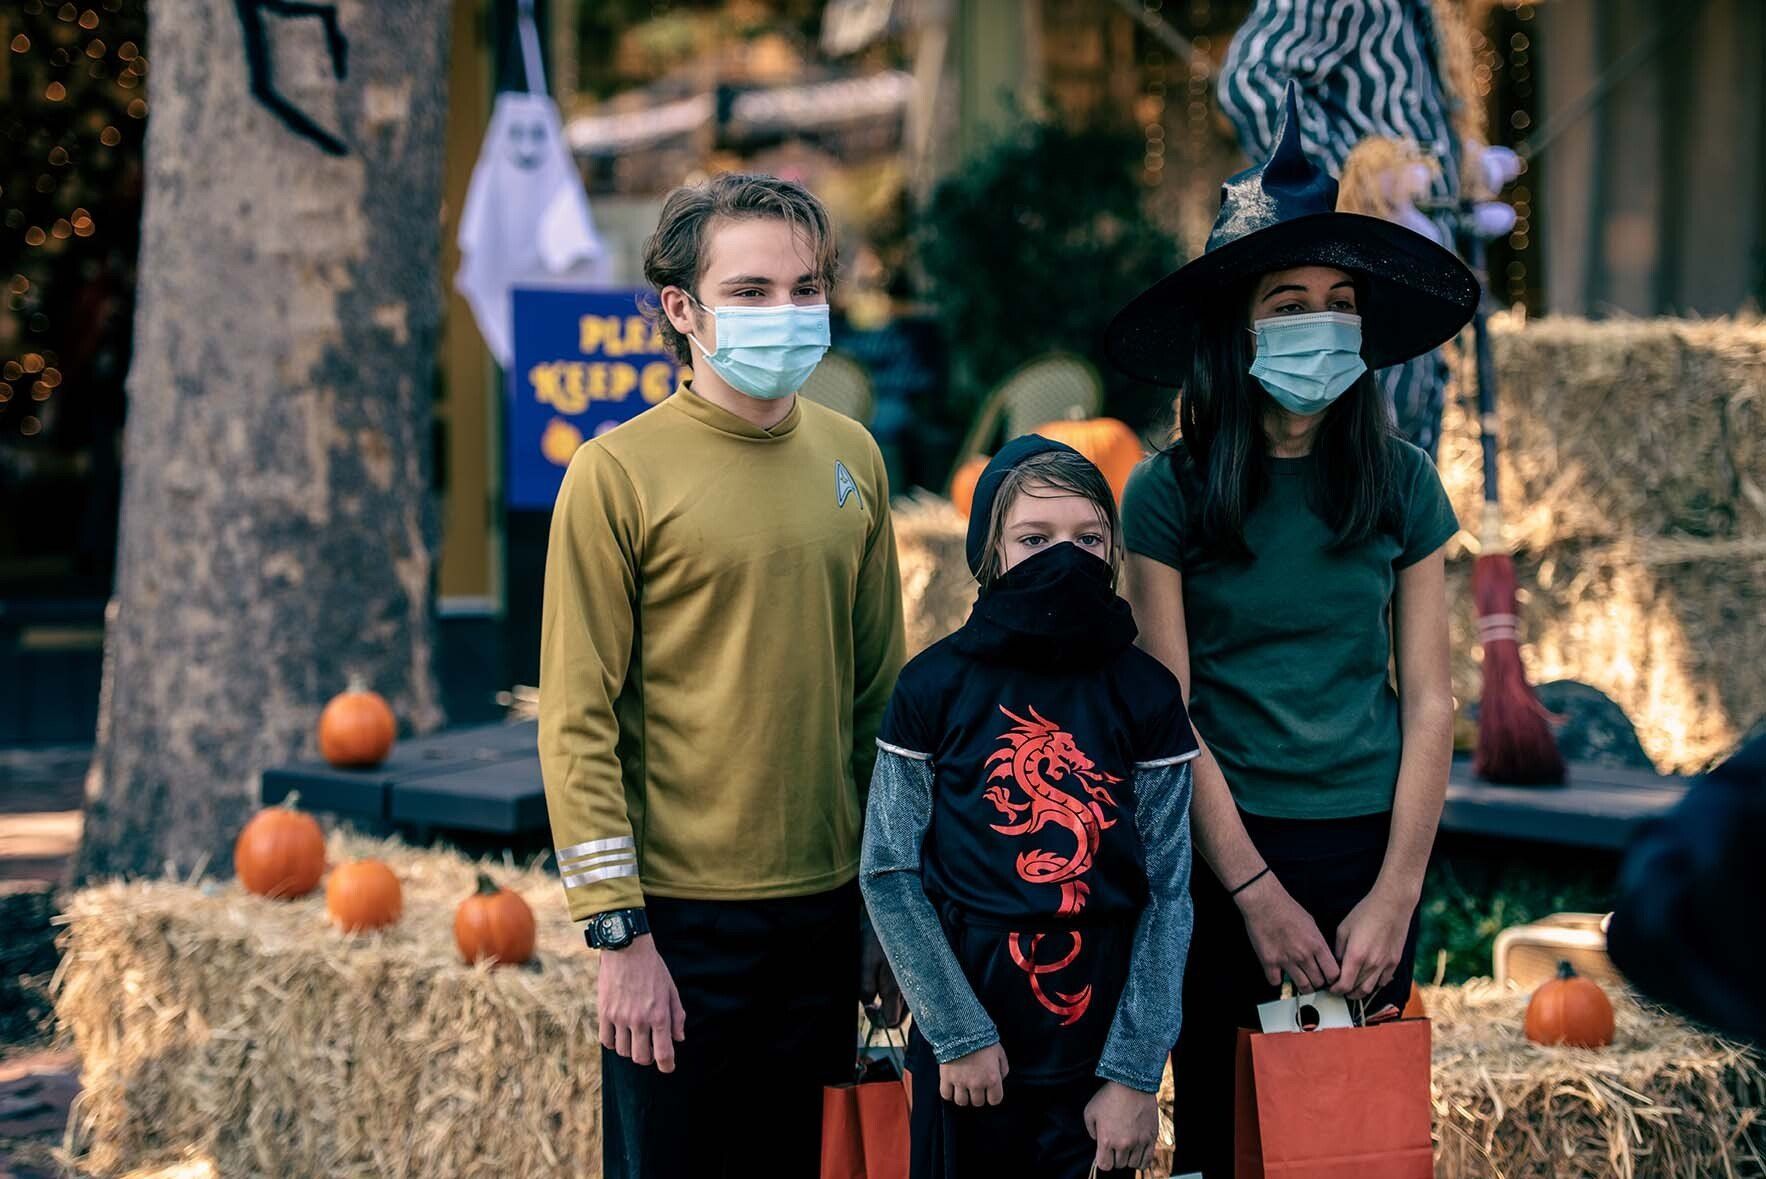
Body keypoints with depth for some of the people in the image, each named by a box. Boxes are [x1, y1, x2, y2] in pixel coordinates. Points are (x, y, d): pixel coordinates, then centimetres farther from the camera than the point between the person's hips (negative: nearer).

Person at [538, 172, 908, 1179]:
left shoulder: (851, 459, 7)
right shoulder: (620, 472, -8)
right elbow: (576, 720, -10)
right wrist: (618, 932, -14)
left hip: (825, 907, 5)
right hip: (682, 915, -5)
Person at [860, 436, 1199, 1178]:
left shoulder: (1144, 694, -2)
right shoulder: (935, 685, -5)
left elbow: (1167, 893, -2)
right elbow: (888, 873, -4)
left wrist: (1134, 1074, -7)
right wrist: (958, 1031, -8)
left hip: (1100, 1031, 1)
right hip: (966, 1052, -1)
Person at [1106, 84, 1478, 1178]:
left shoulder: (1402, 483, 1)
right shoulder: (1170, 494, -5)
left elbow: (1429, 702, 1)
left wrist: (1397, 894, -6)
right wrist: (1258, 892, -11)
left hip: (1372, 846, 2)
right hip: (1225, 851, -2)